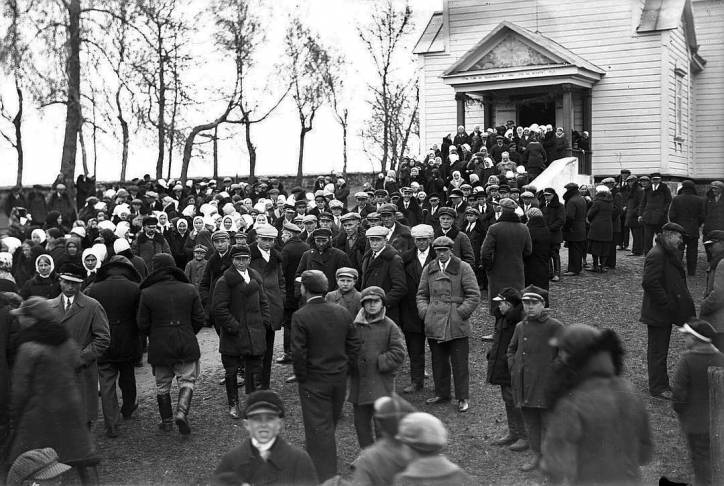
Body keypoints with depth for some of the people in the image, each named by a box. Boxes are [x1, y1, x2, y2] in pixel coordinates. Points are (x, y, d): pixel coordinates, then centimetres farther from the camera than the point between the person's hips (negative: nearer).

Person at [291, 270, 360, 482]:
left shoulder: (300, 317, -17)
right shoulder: (342, 313, 0)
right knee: (330, 426, 21)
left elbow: (298, 353, -19)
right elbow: (354, 346, 3)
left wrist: (301, 377, -5)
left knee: (320, 429, 1)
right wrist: (344, 369, 11)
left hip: (314, 382, -6)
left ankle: (325, 477, 3)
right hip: (339, 379, 6)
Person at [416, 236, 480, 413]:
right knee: (438, 361, 12)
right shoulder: (428, 270, 12)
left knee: (459, 362, -1)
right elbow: (421, 294, 19)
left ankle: (463, 398, 9)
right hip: (434, 324, 4)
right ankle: (442, 393, 26)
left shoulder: (463, 268, 0)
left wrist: (461, 313, -10)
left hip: (456, 325, -4)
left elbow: (474, 295, -3)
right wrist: (424, 311, 2)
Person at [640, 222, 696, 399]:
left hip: (666, 312, 10)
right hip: (657, 313, -10)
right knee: (657, 351, 1)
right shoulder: (656, 255, -21)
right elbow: (649, 283, -28)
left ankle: (660, 384, 29)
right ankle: (658, 388, 12)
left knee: (660, 350, 19)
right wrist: (667, 303, -23)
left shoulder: (669, 254, 13)